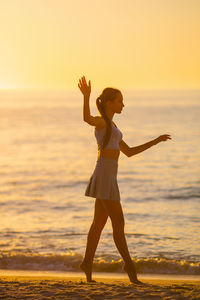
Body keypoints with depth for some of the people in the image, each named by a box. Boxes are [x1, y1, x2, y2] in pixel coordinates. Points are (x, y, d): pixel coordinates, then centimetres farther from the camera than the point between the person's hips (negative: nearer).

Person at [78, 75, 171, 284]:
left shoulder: (110, 126, 21)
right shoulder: (101, 121, -8)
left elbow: (129, 152, 24)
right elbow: (86, 118, -34)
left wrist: (155, 141, 23)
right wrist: (86, 96, -50)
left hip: (108, 176, 10)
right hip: (105, 175, -10)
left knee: (99, 223, 11)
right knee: (119, 223, -5)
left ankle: (87, 263, 15)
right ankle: (129, 264, 1)